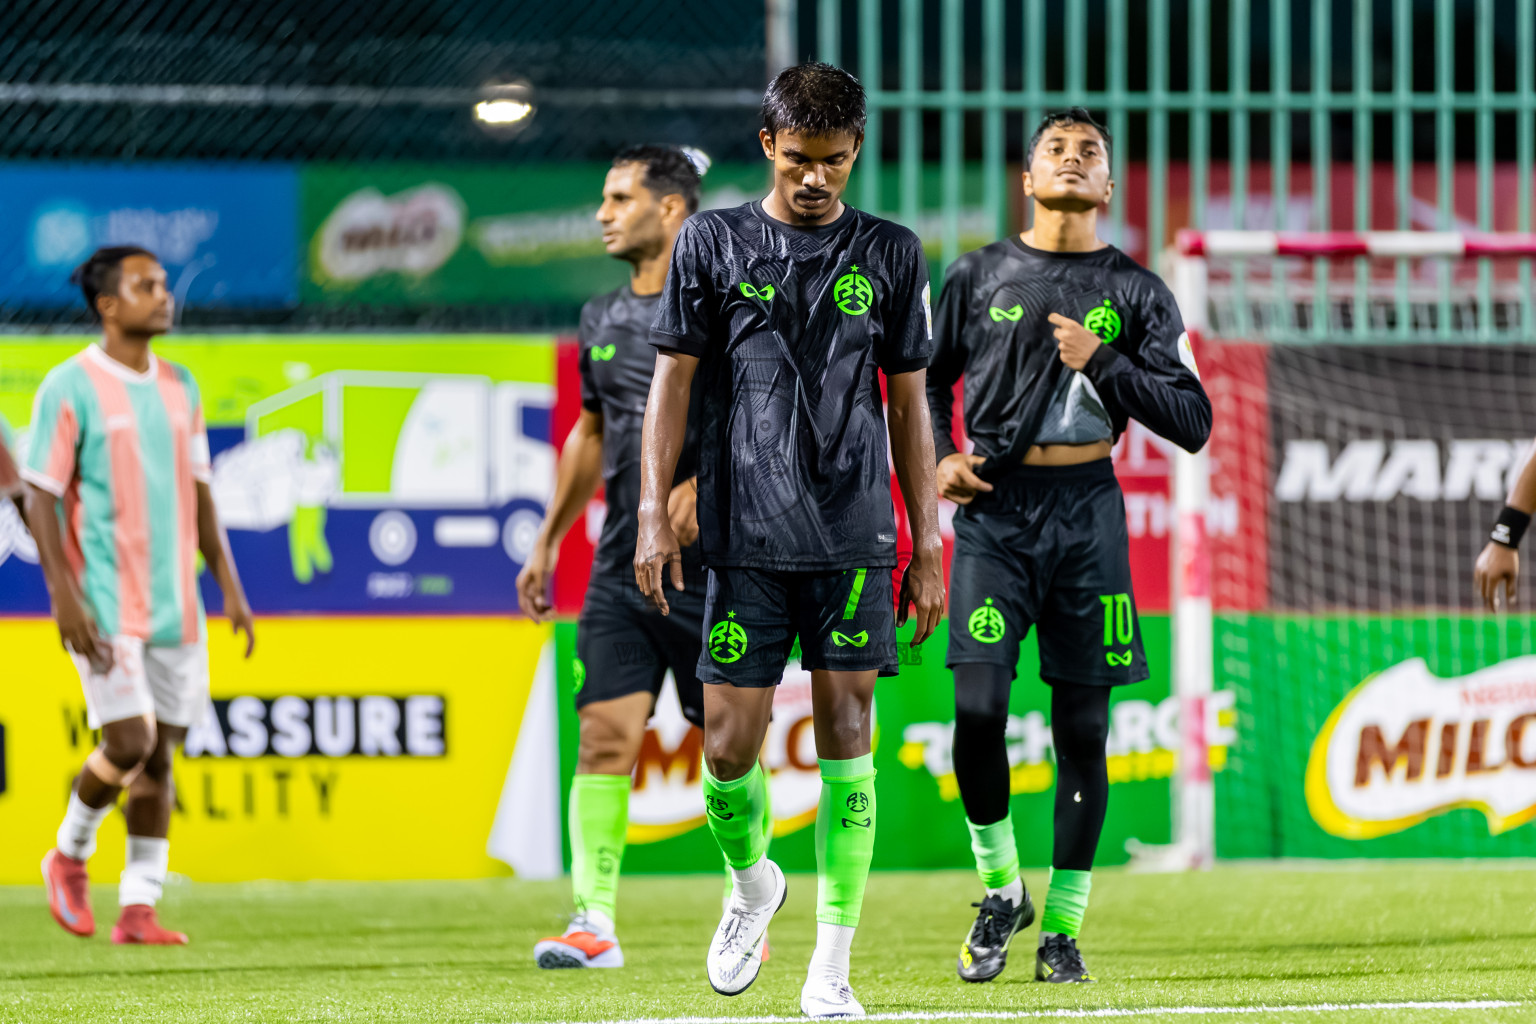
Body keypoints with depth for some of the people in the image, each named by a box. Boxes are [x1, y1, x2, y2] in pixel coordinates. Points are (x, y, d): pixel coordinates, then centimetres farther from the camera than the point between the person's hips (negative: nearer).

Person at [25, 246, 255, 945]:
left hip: (175, 608, 6)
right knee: (129, 743, -13)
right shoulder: (71, 388, -7)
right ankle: (69, 856, 12)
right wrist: (65, 598, -16)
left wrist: (230, 587, 11)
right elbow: (40, 498, -8)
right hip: (105, 606, -6)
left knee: (160, 756, 3)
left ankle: (138, 907, 8)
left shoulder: (178, 387, 12)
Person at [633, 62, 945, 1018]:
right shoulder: (713, 243, 5)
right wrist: (654, 515, -2)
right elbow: (674, 381, 6)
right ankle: (752, 883, 28)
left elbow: (909, 403, 11)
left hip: (854, 537, 0)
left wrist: (927, 546, 7)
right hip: (746, 535, 0)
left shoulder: (891, 254, 8)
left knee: (846, 736, -4)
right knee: (730, 748, -3)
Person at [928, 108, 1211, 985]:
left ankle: (1063, 928, 10)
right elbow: (927, 378, 20)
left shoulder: (1137, 293, 6)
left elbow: (1193, 421, 0)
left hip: (1087, 513, 0)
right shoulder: (980, 277, 7)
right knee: (979, 707, -13)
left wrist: (1102, 362, -11)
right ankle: (1000, 887, 9)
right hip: (993, 508, 0)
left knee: (1083, 726, 1)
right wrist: (940, 458, 2)